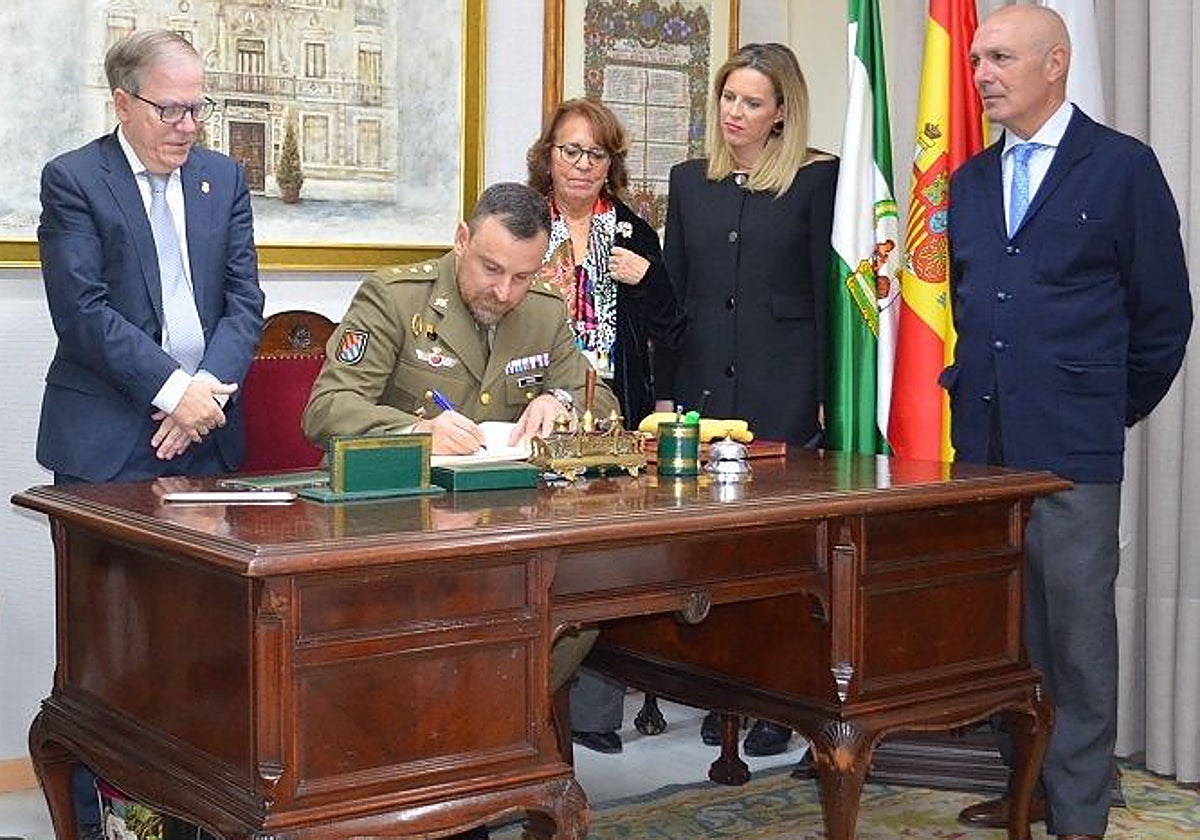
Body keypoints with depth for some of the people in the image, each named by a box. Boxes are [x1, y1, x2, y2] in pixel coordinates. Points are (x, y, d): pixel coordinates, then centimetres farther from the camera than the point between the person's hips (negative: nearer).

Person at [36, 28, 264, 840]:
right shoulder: (73, 180, -1)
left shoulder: (224, 178, 13)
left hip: (206, 436, 4)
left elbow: (245, 300, 8)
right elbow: (83, 311, -10)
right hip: (107, 440, -4)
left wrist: (210, 388, -8)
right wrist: (172, 387, -15)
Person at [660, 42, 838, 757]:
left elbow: (828, 290, -3)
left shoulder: (817, 178, 0)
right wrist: (664, 391, 8)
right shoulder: (690, 182, 12)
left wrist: (825, 394, -7)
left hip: (782, 389, -4)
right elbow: (671, 292, 14)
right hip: (702, 384, 4)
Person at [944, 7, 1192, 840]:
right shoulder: (970, 181, 14)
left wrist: (1114, 410, 5)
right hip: (982, 440, 6)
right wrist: (978, 395, 16)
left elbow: (1164, 313, 0)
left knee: (1077, 629, 0)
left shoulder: (1123, 166, -3)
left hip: (1072, 445, -5)